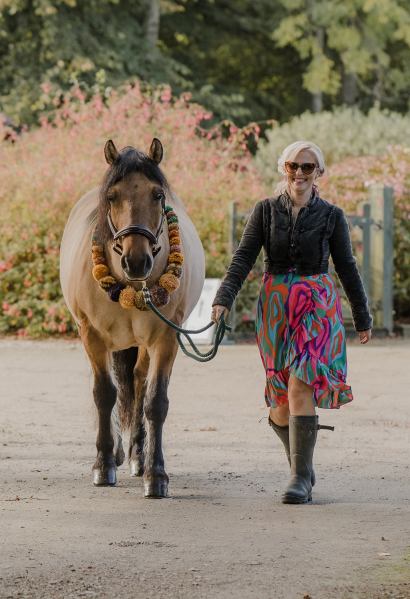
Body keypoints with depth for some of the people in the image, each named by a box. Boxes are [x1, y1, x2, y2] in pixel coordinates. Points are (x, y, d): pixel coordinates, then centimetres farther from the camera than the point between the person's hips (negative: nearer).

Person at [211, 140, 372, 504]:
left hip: (317, 306, -2)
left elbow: (347, 269, 8)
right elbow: (243, 258, -3)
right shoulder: (266, 210, 5)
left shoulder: (331, 216, 3)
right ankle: (303, 467, 27)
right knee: (279, 401, 6)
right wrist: (224, 300, -17)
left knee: (300, 388, -16)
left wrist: (363, 319, 13)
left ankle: (301, 480, -13)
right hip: (275, 306, 2)